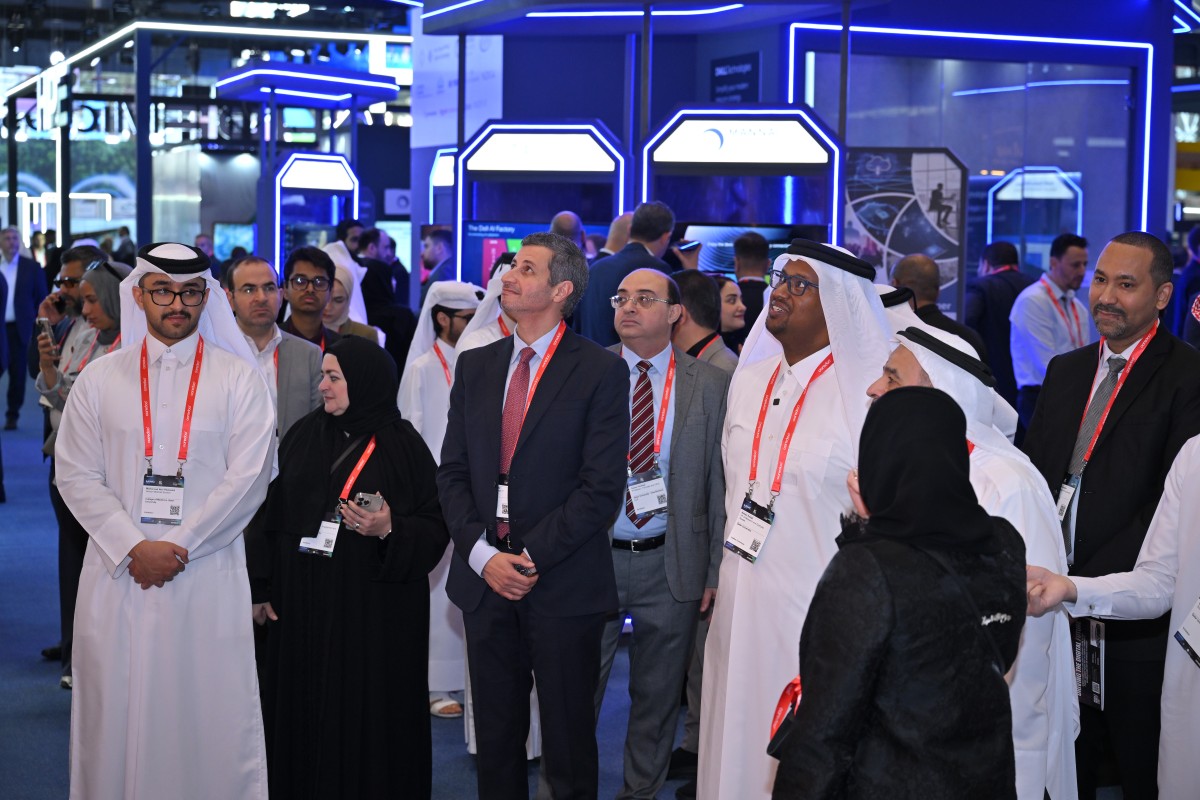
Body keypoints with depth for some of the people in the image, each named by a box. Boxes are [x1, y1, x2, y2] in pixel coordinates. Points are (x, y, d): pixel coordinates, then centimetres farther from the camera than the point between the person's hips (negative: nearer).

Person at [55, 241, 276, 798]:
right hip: (118, 574, 2)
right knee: (117, 711, 4)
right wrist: (135, 548, -8)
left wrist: (179, 546, -10)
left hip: (207, 574, -1)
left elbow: (247, 478, -4)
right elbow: (76, 476, 4)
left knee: (212, 718, -2)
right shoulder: (100, 378, 8)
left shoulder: (237, 377, 3)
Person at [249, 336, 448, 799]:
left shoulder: (404, 446, -4)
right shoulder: (304, 436, 7)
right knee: (304, 710, 8)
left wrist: (390, 530, -22)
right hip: (303, 605, 4)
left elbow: (436, 529, -4)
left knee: (367, 715, 1)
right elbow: (273, 514, 9)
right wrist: (262, 589, 6)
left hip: (375, 611, -4)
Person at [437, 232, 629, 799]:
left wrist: (532, 557, -14)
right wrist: (482, 554, -5)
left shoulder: (600, 371, -5)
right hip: (485, 579, 4)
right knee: (495, 735, 12)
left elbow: (602, 486, -11)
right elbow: (453, 472, 9)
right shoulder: (474, 366, 11)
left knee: (568, 738, 5)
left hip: (563, 585, -4)